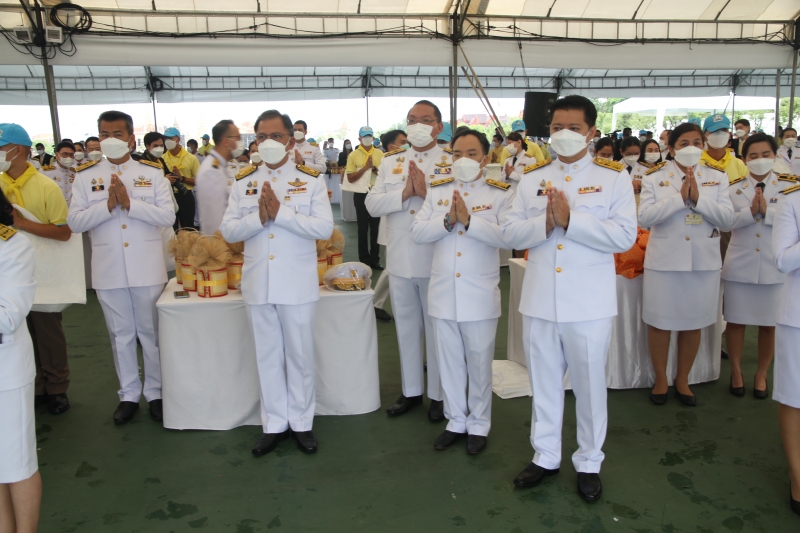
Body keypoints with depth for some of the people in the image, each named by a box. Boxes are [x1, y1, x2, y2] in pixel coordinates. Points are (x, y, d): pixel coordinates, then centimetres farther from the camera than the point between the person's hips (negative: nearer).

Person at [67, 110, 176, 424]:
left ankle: (155, 392, 22)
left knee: (152, 332, 8)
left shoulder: (153, 172, 1)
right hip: (108, 269, 2)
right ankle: (129, 394, 26)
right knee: (120, 334, 12)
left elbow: (167, 216, -9)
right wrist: (108, 205, -16)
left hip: (147, 267, -1)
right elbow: (75, 222, -2)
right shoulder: (85, 176, 4)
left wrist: (129, 203, -19)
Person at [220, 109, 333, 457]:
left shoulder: (311, 180, -1)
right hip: (257, 284, 3)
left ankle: (301, 422, 26)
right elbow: (228, 231, 2)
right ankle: (274, 424, 27)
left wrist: (280, 212, -20)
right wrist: (259, 217, -16)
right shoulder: (243, 182, 7)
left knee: (300, 356, 8)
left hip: (297, 284, -2)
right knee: (267, 357, 12)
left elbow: (324, 227, -12)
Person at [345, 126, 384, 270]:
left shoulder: (380, 154, 4)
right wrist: (365, 167, -15)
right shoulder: (353, 155, -2)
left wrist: (375, 168, -12)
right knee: (363, 228, 7)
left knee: (376, 227, 8)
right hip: (361, 194, -2)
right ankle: (364, 259, 15)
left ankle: (375, 259, 17)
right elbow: (350, 178, -7)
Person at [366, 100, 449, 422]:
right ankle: (411, 391, 32)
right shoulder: (390, 162, 10)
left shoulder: (453, 162, -3)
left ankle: (439, 394, 24)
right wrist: (405, 193, -15)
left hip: (436, 261, -4)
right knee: (406, 327, 16)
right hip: (400, 260, 4)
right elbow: (372, 204, -1)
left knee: (437, 329, 7)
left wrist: (426, 192, -24)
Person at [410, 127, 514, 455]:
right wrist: (447, 220, -16)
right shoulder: (437, 191, 7)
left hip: (480, 295, -3)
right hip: (443, 293, 3)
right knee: (449, 363, 15)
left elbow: (507, 236, -17)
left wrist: (469, 220, -24)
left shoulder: (501, 193, -3)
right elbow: (417, 232, -1)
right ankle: (456, 421, 32)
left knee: (479, 364, 9)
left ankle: (478, 425, 28)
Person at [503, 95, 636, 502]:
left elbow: (624, 236, -11)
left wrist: (569, 219, -19)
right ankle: (545, 456, 32)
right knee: (543, 382, 14)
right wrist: (544, 223, -16)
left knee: (590, 384, 10)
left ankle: (589, 463, 29)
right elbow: (511, 233, 3)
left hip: (589, 302, -3)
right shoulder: (532, 178, 9)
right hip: (539, 300, 3)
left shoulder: (614, 177, -1)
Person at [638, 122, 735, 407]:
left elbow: (727, 218, -6)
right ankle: (661, 379, 25)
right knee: (660, 322, 7)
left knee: (693, 323, 12)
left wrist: (697, 198, -19)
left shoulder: (717, 178, 3)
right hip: (664, 261, -2)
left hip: (704, 261, 2)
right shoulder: (654, 178, -3)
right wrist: (680, 197, -20)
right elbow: (645, 217, -13)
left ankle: (682, 380, 30)